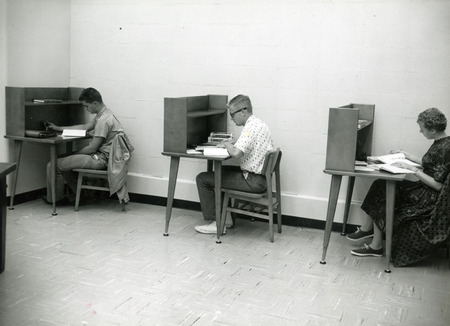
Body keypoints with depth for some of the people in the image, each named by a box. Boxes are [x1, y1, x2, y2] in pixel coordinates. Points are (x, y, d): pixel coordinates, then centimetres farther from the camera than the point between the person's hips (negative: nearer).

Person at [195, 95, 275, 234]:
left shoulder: (251, 127, -20)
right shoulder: (259, 123, 11)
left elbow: (236, 153, -31)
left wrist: (227, 145, -10)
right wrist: (232, 144, 5)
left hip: (253, 181, -10)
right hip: (261, 176, 10)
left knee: (202, 178, -3)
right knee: (221, 170, 31)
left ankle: (215, 223, 1)